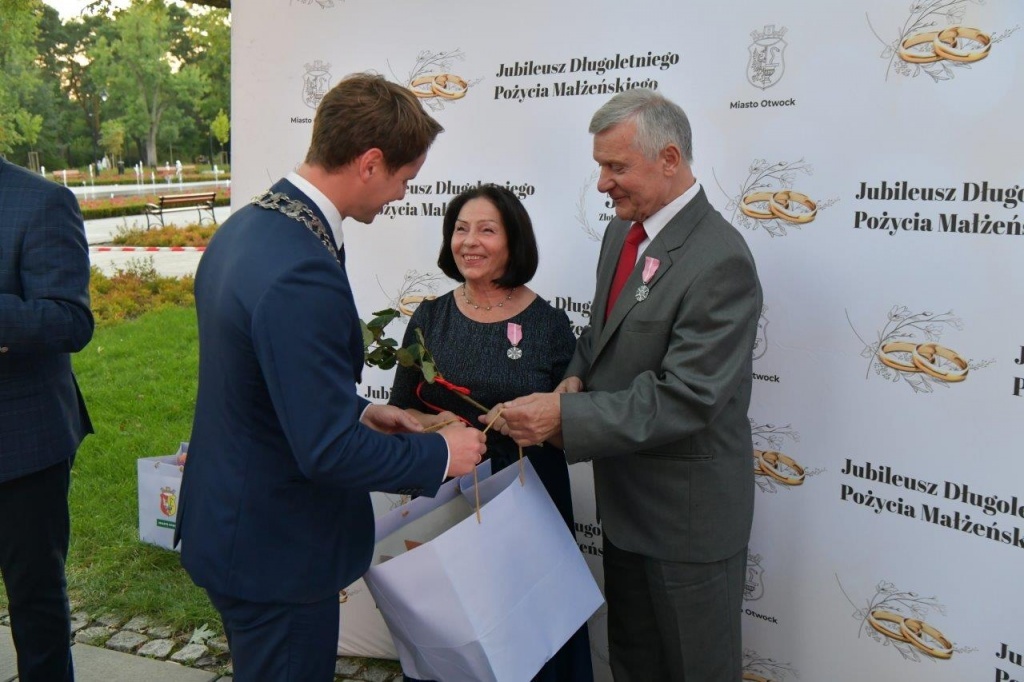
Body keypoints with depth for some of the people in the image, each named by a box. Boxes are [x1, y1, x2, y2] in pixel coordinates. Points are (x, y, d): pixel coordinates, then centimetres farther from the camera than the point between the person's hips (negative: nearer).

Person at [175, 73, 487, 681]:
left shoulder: (245, 226, 2)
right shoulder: (301, 275, -30)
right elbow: (329, 449, -29)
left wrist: (358, 410, 10)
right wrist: (442, 454, -15)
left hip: (229, 524, 9)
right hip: (275, 549, -9)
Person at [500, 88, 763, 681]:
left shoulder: (719, 260, -24)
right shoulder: (623, 232, 4)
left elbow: (683, 399, -27)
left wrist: (565, 416, -28)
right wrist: (577, 378, -4)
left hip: (687, 507, -8)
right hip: (625, 496, 8)